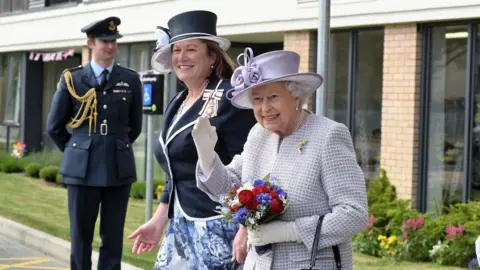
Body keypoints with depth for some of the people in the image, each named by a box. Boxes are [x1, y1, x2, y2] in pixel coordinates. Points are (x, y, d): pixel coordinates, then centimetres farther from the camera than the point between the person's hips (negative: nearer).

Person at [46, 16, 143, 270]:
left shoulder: (131, 80, 4)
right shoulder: (71, 79, 1)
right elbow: (54, 126, 8)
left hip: (118, 170, 1)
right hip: (83, 170, -1)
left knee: (112, 237, 4)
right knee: (80, 235, 3)